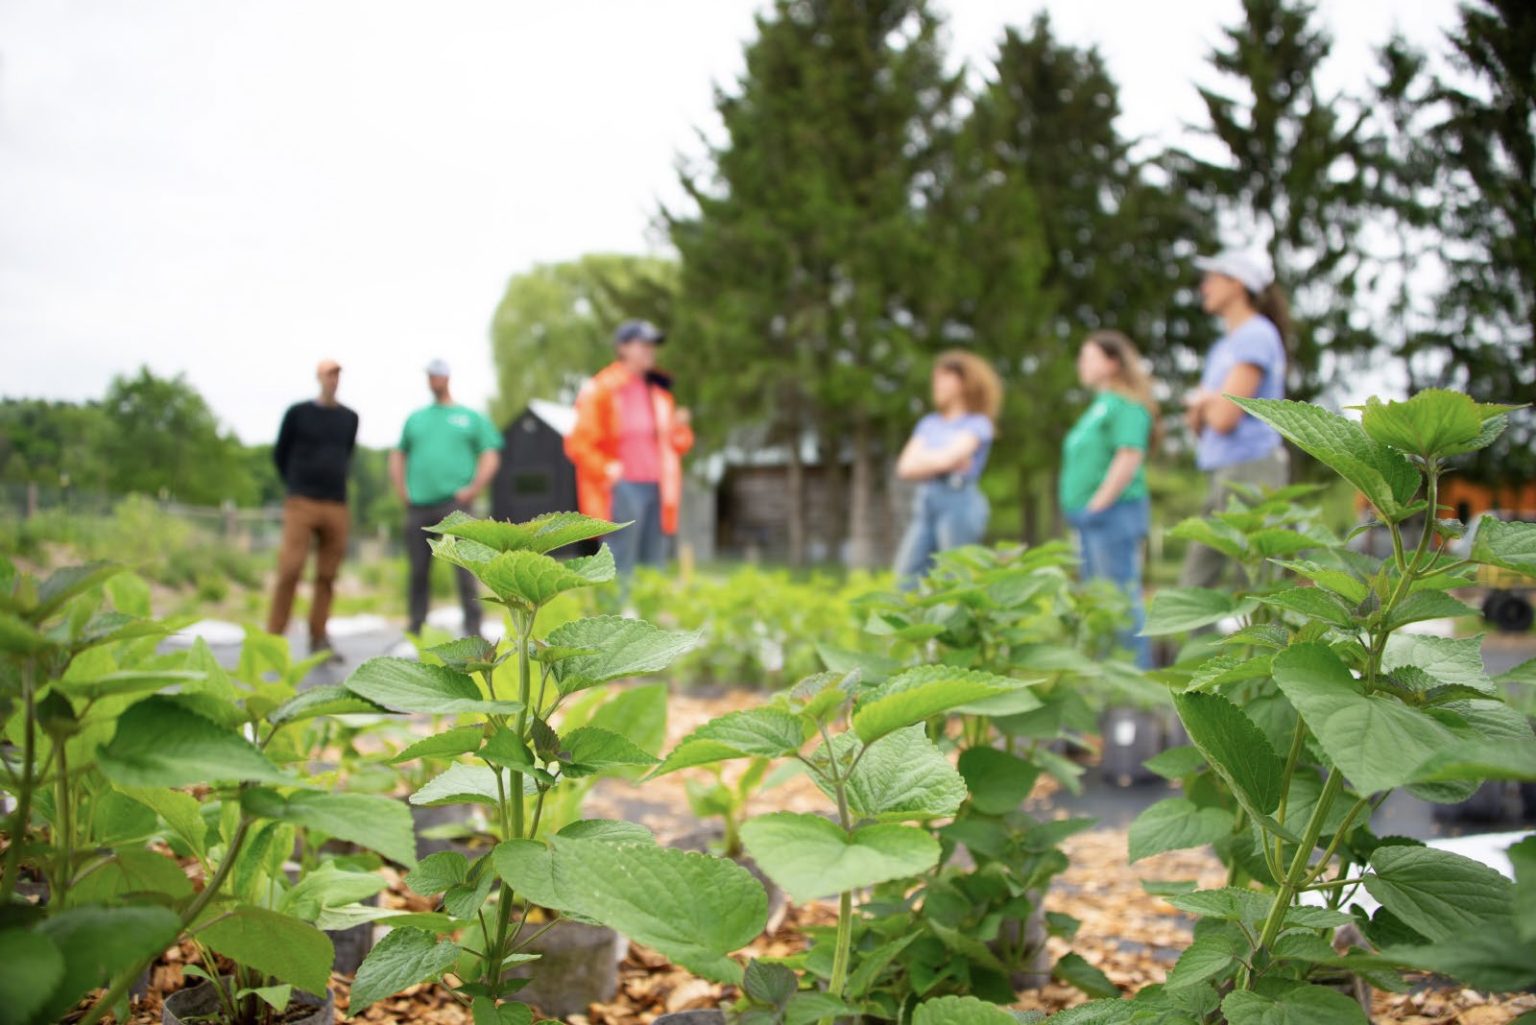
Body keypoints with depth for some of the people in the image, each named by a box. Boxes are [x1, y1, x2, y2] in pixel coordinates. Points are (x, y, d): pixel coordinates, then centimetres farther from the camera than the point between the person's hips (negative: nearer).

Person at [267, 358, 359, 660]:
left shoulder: (349, 418, 12)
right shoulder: (298, 413, 4)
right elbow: (280, 453, 12)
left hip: (337, 507, 3)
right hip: (301, 503, -3)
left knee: (327, 576, 2)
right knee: (290, 570, -9)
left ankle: (319, 638, 9)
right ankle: (274, 636, -1)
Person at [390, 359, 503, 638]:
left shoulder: (470, 417, 11)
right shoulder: (415, 418, 20)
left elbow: (491, 456, 5)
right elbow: (398, 455, 25)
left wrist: (474, 489, -6)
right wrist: (401, 489, 10)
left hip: (454, 502, -3)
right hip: (417, 505, 3)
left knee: (464, 567, -11)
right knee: (418, 571, 6)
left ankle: (472, 628, -9)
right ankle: (415, 629, 15)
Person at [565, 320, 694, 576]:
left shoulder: (659, 391, 17)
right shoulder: (600, 390, -3)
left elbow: (678, 445, 20)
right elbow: (578, 444, -7)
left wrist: (679, 427, 0)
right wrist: (609, 471, -12)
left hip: (656, 488, 7)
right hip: (622, 489, -7)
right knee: (621, 571, -8)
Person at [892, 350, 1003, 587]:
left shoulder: (978, 423, 3)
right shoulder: (929, 423, 19)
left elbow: (948, 458, -13)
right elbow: (905, 467, 7)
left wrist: (923, 459, 5)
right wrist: (939, 463, -4)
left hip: (959, 502, -6)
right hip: (925, 503, 6)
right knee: (907, 578, -1)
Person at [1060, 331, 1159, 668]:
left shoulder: (1126, 404, -10)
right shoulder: (1100, 404, 20)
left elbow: (1130, 456, -21)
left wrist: (1097, 504, -20)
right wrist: (1080, 509, 14)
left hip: (1113, 512, -10)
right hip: (1090, 517, 10)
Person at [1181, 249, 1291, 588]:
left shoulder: (1257, 336, -8)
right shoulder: (1223, 346, 19)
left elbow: (1223, 417, -17)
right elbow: (1197, 421, 18)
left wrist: (1201, 401, 4)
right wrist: (1204, 404, -4)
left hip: (1251, 470, -9)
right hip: (1223, 474, 9)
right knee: (1194, 582, 7)